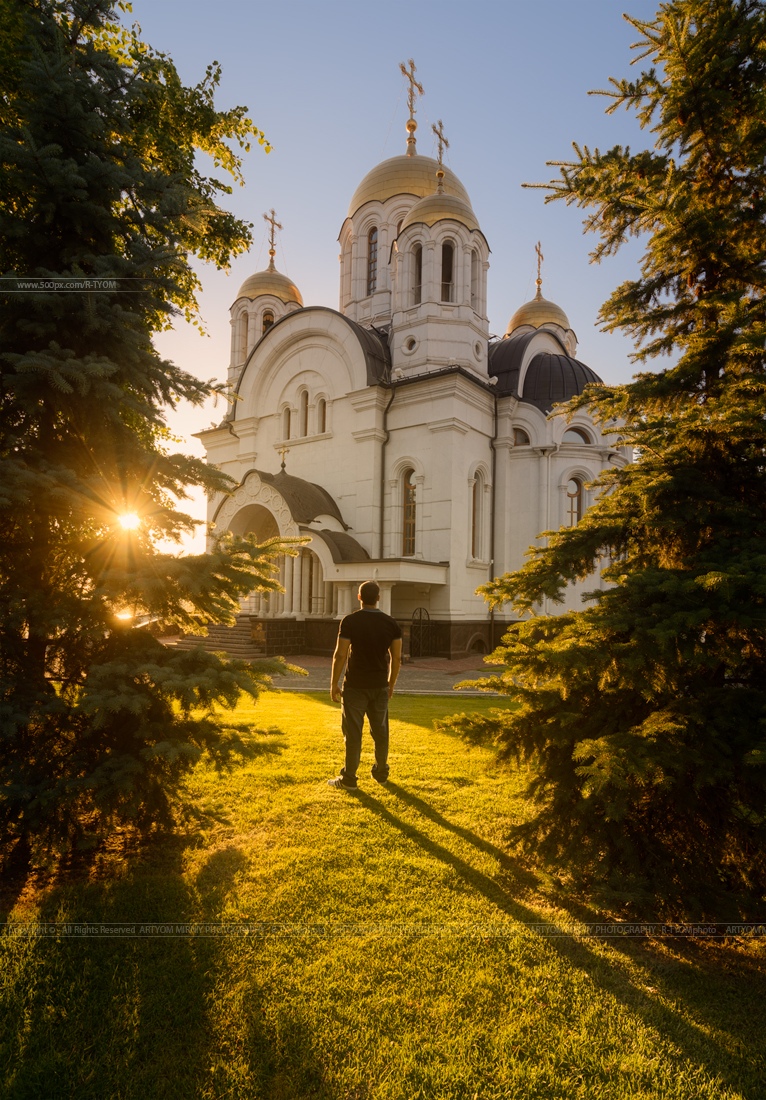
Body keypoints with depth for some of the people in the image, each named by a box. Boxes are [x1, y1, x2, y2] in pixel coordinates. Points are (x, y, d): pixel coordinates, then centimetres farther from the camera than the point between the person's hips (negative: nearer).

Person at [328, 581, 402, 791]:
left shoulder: (350, 621, -11)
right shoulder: (391, 623, -1)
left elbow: (340, 655, -13)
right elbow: (396, 658, 2)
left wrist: (334, 683, -4)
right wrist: (391, 683, 14)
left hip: (355, 686, -3)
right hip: (380, 686, 4)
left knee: (353, 732, 2)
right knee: (380, 730, 15)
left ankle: (349, 779, 8)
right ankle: (381, 773, 28)